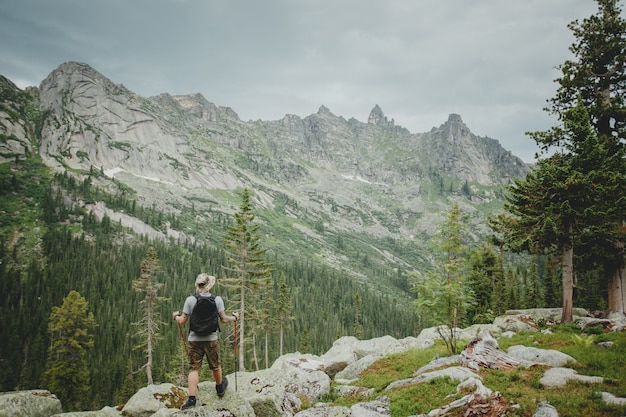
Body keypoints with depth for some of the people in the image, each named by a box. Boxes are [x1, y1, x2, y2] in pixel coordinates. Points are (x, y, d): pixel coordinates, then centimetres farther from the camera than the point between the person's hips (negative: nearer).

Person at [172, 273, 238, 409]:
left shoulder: (190, 300, -6)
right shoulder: (217, 299, -6)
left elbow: (182, 321, -2)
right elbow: (223, 319, -4)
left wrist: (175, 316, 19)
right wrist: (234, 317, 15)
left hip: (195, 339, 0)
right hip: (212, 339, 1)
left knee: (194, 368, 3)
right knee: (215, 365, 19)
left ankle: (191, 399, -4)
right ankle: (220, 388, 41)